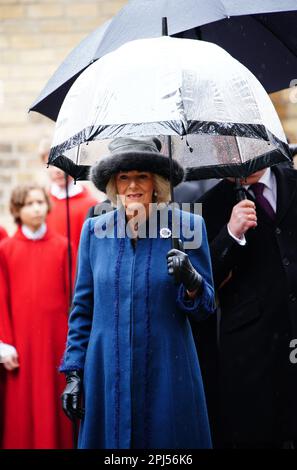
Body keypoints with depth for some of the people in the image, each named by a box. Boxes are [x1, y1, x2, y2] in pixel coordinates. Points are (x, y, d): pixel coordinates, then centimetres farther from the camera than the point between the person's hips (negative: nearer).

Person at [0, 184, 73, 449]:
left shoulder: (62, 246, 2)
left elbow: (73, 295, 2)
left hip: (55, 337, 0)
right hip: (21, 339, 0)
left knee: (54, 403, 6)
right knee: (22, 408, 3)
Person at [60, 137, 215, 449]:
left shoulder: (187, 226, -1)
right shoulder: (94, 230, 4)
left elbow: (205, 308, 2)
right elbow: (82, 307, 10)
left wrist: (191, 282, -20)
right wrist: (74, 373, 6)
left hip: (167, 373, -1)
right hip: (107, 374, 2)